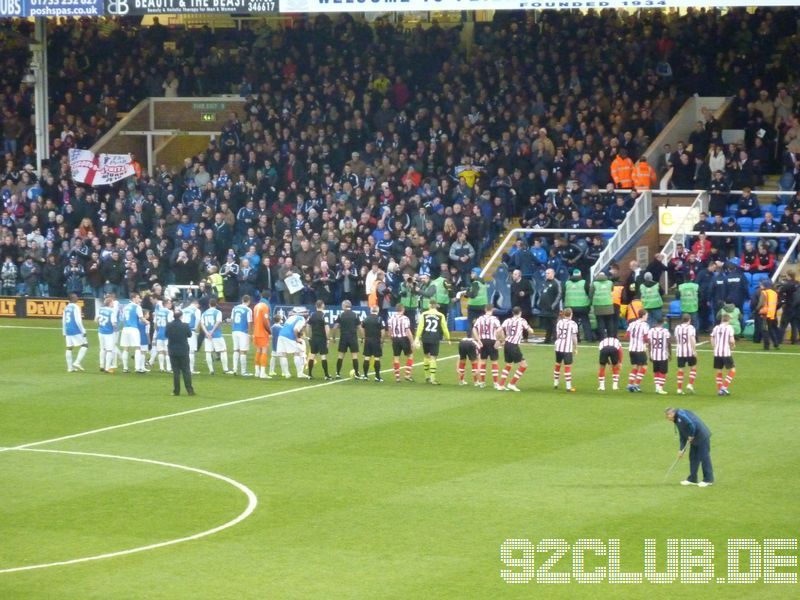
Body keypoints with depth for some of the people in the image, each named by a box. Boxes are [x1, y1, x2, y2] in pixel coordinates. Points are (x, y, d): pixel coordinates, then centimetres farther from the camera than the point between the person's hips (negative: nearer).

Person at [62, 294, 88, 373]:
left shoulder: (66, 308, 12)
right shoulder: (75, 307, -10)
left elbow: (63, 321, 16)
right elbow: (78, 320, -16)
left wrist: (64, 333, 23)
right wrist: (83, 331, -12)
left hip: (68, 331, 7)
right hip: (76, 331, -7)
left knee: (69, 348, 8)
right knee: (85, 345, 0)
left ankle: (70, 367, 9)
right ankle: (77, 362, -11)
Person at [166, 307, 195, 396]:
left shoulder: (169, 325, -7)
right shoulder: (185, 325, -13)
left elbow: (166, 335, 8)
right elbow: (190, 335, 3)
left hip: (172, 351, 1)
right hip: (184, 351, -1)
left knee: (175, 371, 6)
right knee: (186, 371, 4)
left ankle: (176, 391, 3)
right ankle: (190, 390, 2)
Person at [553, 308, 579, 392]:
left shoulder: (559, 322, 9)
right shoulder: (573, 324, -6)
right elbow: (574, 337, -8)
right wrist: (575, 348, 1)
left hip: (558, 347, 5)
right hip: (568, 347, -5)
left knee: (558, 365, 18)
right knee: (568, 367, -4)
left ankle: (555, 384, 28)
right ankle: (568, 387, -6)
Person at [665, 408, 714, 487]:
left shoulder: (681, 414, -13)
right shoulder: (677, 421, 17)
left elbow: (691, 424, -25)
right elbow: (683, 437, 19)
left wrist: (691, 436, -12)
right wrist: (681, 450, 13)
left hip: (702, 437, -10)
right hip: (695, 440, 10)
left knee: (704, 458, -5)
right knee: (693, 458, 12)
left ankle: (708, 480, 0)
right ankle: (692, 479, 19)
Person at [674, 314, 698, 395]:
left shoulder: (677, 328, 8)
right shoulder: (690, 327, -7)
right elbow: (692, 339, -16)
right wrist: (694, 350, -15)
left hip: (680, 352, 4)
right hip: (690, 351, -4)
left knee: (680, 369, 6)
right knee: (693, 368, 12)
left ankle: (679, 388, 5)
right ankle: (690, 384, -2)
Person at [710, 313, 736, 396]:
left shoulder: (716, 328, 9)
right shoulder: (729, 328, -6)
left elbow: (712, 340, 7)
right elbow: (731, 340, -14)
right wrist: (733, 346, 6)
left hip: (717, 352, 5)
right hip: (726, 353, -5)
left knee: (719, 371, 13)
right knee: (732, 370, 5)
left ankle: (719, 390, 13)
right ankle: (724, 387, -6)